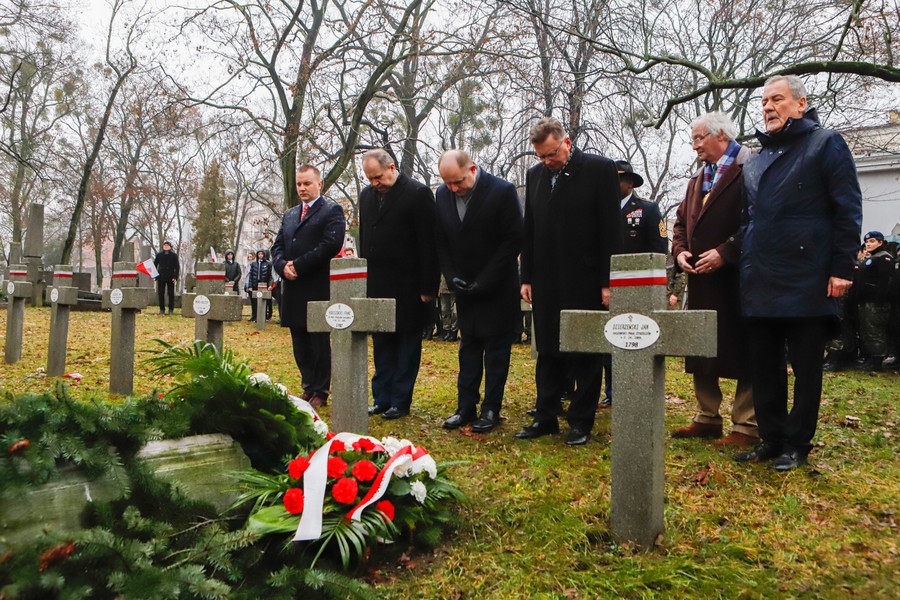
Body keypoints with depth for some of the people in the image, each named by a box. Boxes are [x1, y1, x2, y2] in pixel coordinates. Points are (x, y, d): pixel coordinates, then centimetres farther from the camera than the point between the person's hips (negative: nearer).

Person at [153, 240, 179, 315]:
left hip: (171, 278, -2)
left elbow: (177, 267, 1)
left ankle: (171, 309, 9)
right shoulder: (159, 255, 8)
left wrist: (176, 277, -8)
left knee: (171, 294, 2)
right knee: (160, 294, 3)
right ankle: (162, 309, 10)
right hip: (161, 277, 2)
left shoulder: (174, 255, 2)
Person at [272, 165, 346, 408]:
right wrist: (282, 266, -5)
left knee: (319, 342, 0)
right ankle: (308, 387, 23)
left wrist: (298, 265, -16)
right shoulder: (289, 214, 21)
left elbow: (331, 245, -14)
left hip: (318, 288, -7)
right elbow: (277, 246, 17)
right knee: (300, 344, 12)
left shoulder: (332, 211, -1)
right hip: (293, 288, 7)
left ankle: (320, 392, 10)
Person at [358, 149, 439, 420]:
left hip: (407, 286, -6)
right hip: (376, 285, 7)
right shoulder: (366, 195, 11)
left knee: (407, 344, 3)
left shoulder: (418, 193, -8)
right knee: (381, 344, 12)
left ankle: (400, 402, 11)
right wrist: (364, 280, 11)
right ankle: (382, 399, 21)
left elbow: (428, 243, -11)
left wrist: (427, 287, -13)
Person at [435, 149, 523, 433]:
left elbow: (513, 240, -14)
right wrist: (452, 277, -6)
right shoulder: (442, 195, 0)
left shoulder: (502, 191, -15)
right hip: (465, 287, 5)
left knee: (496, 348, 2)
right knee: (468, 346, 11)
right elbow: (441, 241, 7)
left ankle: (491, 409, 11)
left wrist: (484, 282, -16)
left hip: (497, 288, -5)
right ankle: (465, 407, 17)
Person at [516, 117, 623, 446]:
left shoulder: (600, 169, -4)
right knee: (547, 353, 11)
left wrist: (607, 282, -11)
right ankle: (545, 417, 21)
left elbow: (611, 230, -7)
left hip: (585, 281, -5)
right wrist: (526, 278, 9)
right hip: (546, 282, 5)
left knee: (586, 355, 4)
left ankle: (581, 422, 15)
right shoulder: (534, 175, 11)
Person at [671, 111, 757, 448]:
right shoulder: (698, 179, 20)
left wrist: (724, 253, -20)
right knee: (699, 353, 13)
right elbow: (682, 220, 20)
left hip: (736, 279, -8)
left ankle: (746, 427, 9)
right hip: (700, 279, 9)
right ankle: (707, 418, 25)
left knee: (741, 354, -1)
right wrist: (680, 251, 2)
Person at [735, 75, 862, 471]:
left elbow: (848, 209, -5)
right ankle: (771, 439, 21)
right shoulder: (755, 161, 19)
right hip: (760, 285, 6)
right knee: (763, 367, 9)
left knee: (806, 367, 3)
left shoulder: (825, 144, 1)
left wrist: (841, 267, -12)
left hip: (807, 282, -6)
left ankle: (796, 445, 14)